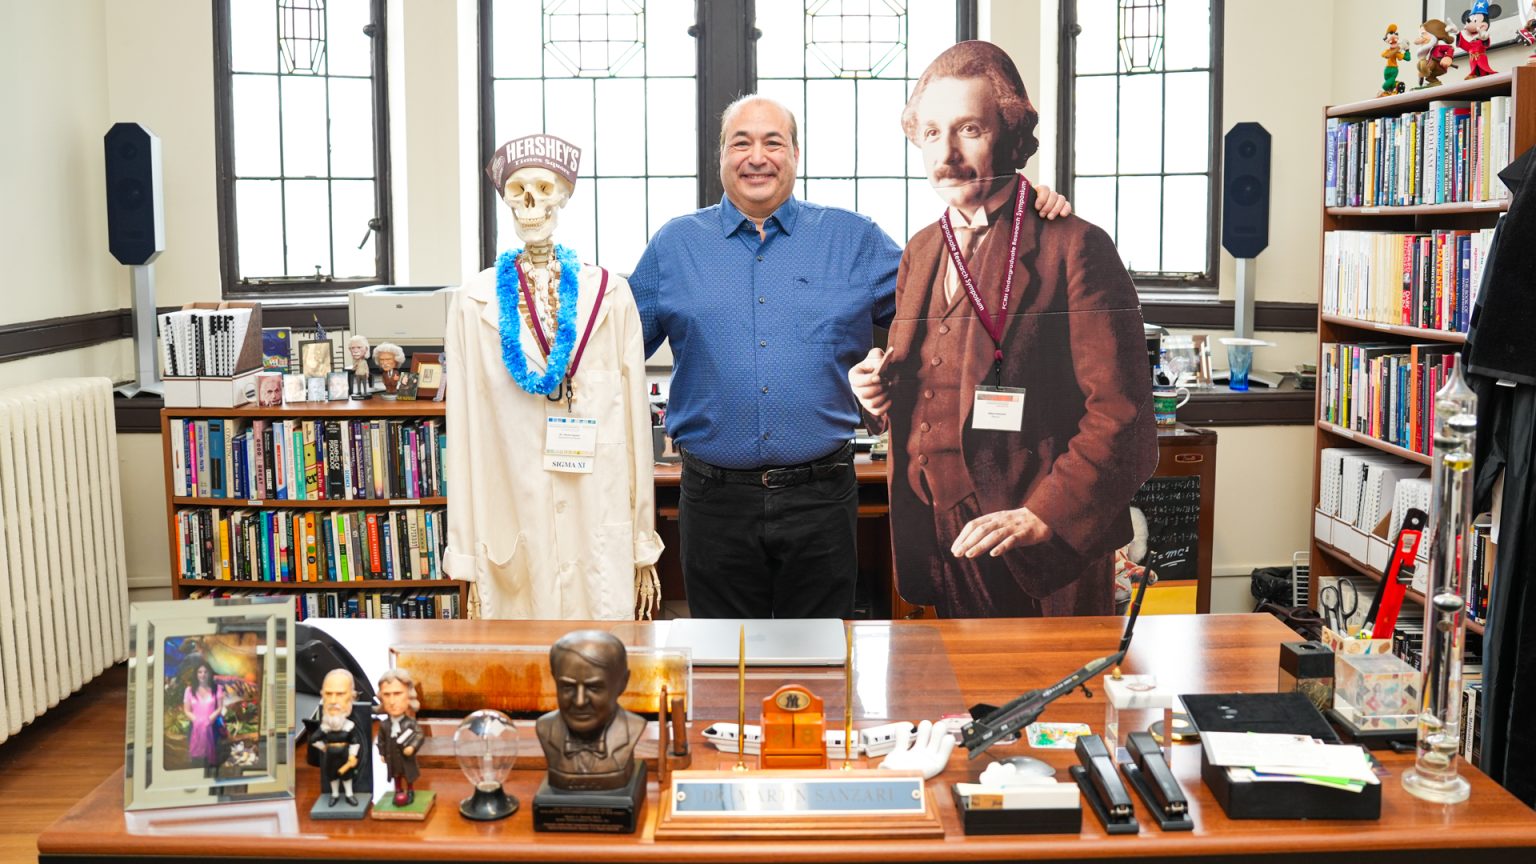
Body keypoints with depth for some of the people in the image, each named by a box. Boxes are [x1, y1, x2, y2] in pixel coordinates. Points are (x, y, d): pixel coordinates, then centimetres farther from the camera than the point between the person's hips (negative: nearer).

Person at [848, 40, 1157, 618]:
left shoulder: (1075, 248, -11)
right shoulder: (921, 252, 11)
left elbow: (1120, 416, -15)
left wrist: (1045, 515, -24)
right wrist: (883, 388, 1)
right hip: (935, 543, 6)